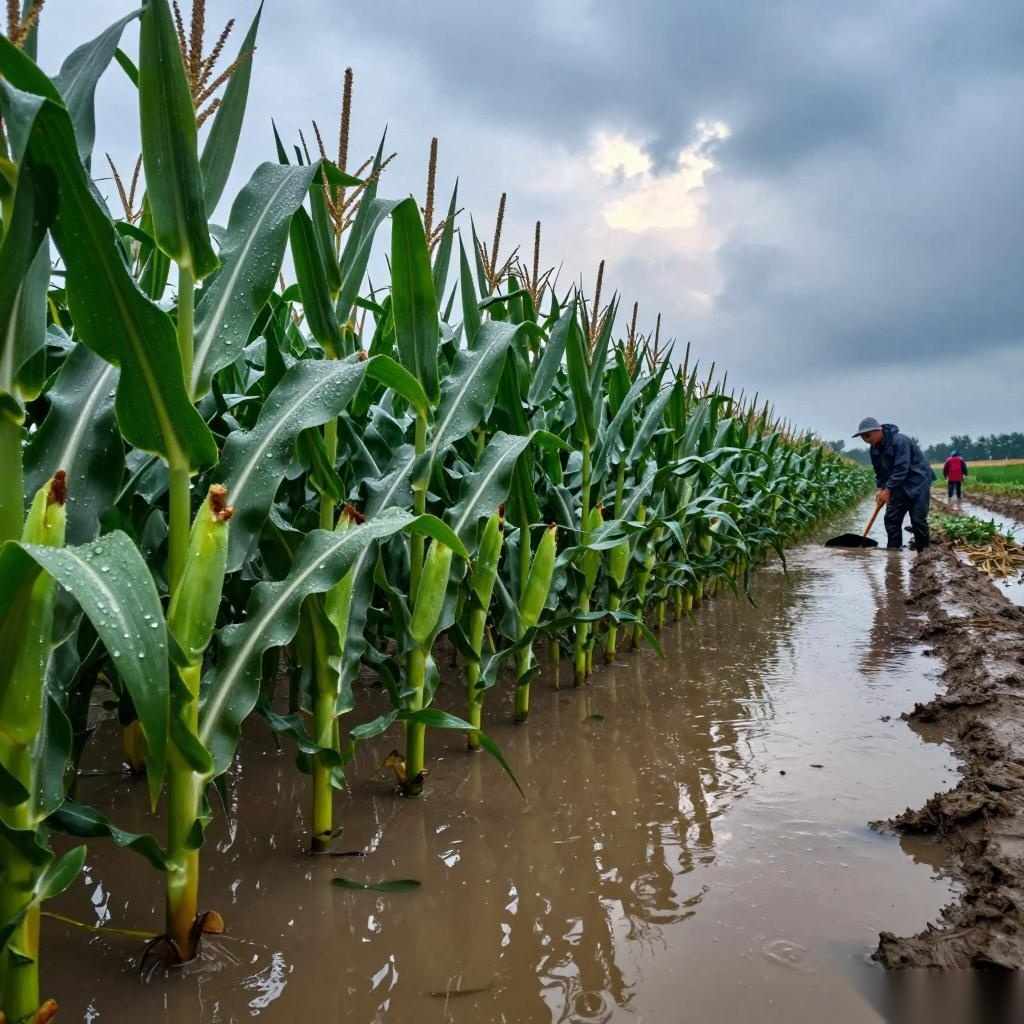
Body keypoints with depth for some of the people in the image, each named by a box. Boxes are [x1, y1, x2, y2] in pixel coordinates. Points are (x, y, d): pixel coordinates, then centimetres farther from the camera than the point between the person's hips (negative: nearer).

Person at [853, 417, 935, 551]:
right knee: (891, 519, 1)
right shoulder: (875, 449, 1)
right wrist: (881, 488, -5)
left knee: (918, 520, -9)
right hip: (899, 485, 8)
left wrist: (888, 490, -28)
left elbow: (901, 469, -28)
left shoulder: (899, 441, -25)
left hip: (918, 482, -8)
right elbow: (879, 471, 10)